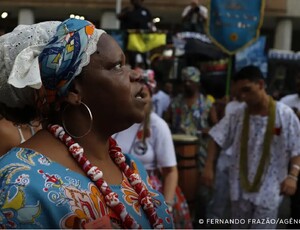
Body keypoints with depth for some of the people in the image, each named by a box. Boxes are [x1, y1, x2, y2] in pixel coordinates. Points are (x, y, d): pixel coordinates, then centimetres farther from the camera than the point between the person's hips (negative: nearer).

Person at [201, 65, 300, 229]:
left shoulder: (285, 115, -11)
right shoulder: (238, 116, -2)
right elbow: (216, 138, 3)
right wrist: (208, 167, -7)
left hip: (268, 191, -4)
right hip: (241, 188, 4)